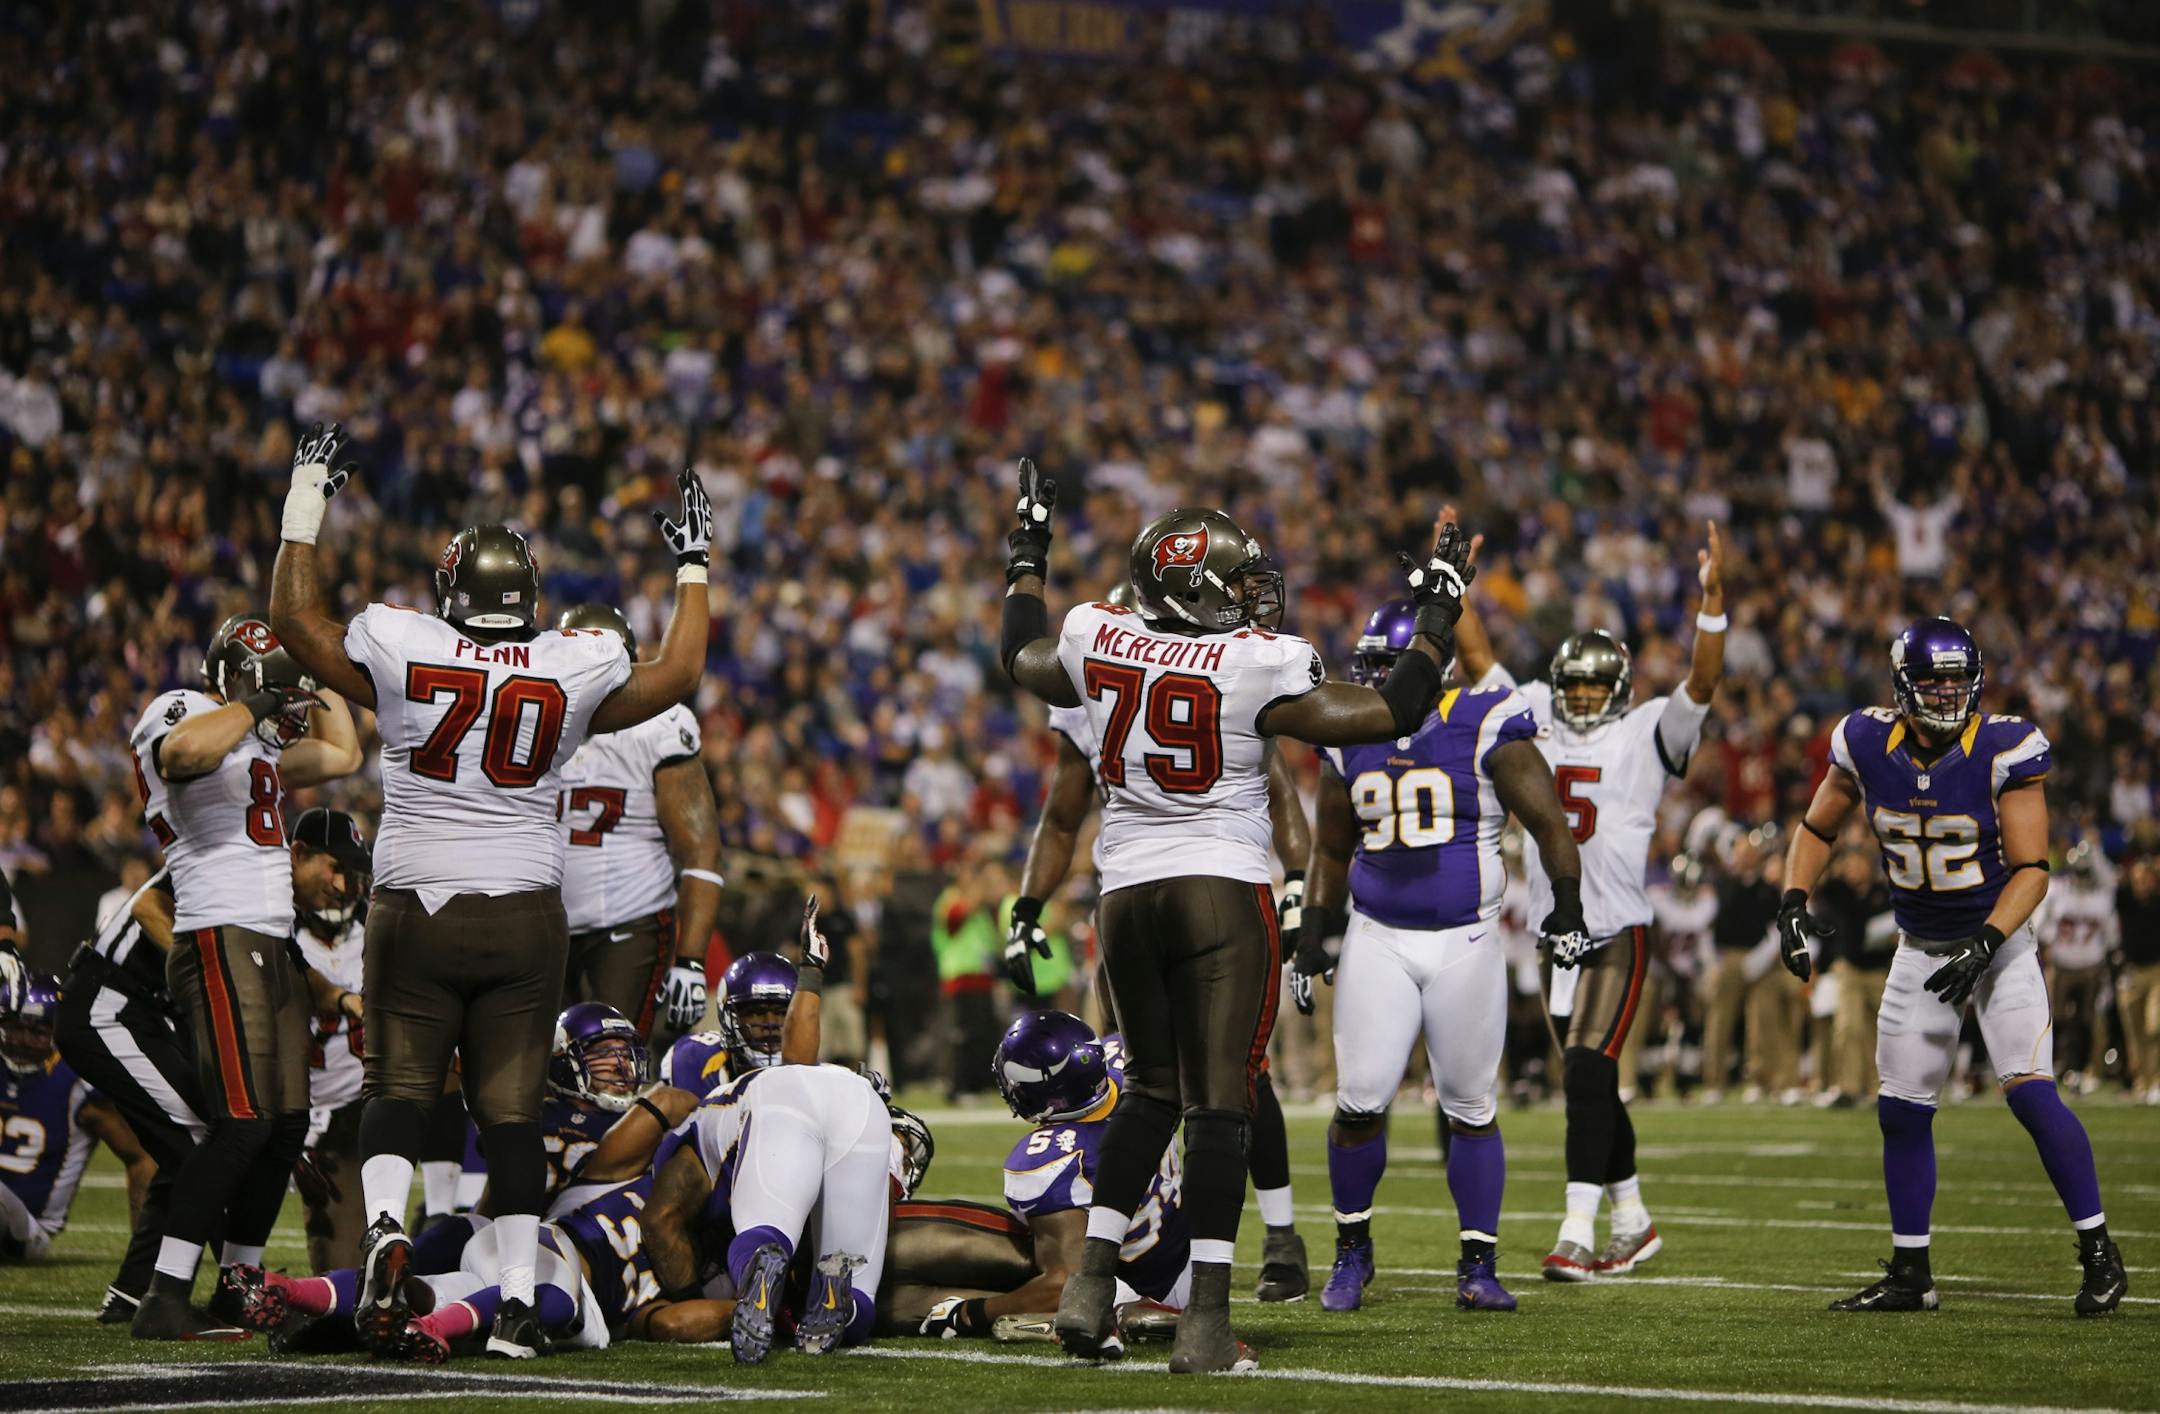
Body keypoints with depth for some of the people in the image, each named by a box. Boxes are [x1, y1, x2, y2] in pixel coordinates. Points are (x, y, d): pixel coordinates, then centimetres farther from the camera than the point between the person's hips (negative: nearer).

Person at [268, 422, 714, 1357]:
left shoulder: (401, 652, -6)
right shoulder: (575, 672, -4)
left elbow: (295, 621, 12)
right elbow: (679, 673, 15)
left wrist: (304, 510, 21)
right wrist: (692, 567, 26)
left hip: (417, 908, -1)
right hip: (525, 916, 1)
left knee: (400, 1087, 8)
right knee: (512, 1109, 4)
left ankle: (384, 1222, -19)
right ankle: (517, 1299, -1)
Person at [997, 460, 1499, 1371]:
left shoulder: (1096, 644, 2)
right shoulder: (1255, 668, -12)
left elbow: (1022, 657, 26)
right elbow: (1392, 714, -8)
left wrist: (1028, 556, 39)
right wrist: (1438, 618, 5)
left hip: (1126, 895, 5)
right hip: (1224, 892, -5)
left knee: (1152, 1090, 20)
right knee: (1219, 1099, -3)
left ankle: (1091, 1285, 12)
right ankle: (1206, 1323, -9)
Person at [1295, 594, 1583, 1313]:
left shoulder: (1484, 728, -7)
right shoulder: (1351, 742, 7)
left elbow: (1548, 823, -5)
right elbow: (1331, 849, 19)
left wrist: (1566, 904, -11)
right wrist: (1313, 935, 13)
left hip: (1465, 943, -3)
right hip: (1376, 942, 3)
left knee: (1470, 1107, 3)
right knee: (1360, 1102, -5)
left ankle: (1478, 1264, 11)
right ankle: (1352, 1249, 13)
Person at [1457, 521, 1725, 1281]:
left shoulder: (1649, 734, 0)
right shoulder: (1535, 722, 12)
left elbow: (1702, 682, -13)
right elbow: (1479, 662, 17)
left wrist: (1712, 598, -23)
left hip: (1619, 932, -5)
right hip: (1558, 933, 5)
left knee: (1587, 1073, -17)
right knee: (1591, 1085, 11)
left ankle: (1577, 1233, -20)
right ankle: (1632, 1219, 25)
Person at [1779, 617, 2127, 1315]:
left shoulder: (2004, 750, -19)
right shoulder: (1866, 745, -8)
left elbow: (2031, 869, -18)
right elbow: (1817, 829, 9)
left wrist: (1985, 944, -30)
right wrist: (1793, 902, -6)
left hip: (2000, 944, -4)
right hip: (1921, 952, 4)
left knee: (2031, 1093, -18)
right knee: (1901, 1113, 5)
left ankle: (2098, 1252, -7)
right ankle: (1910, 1275, 17)